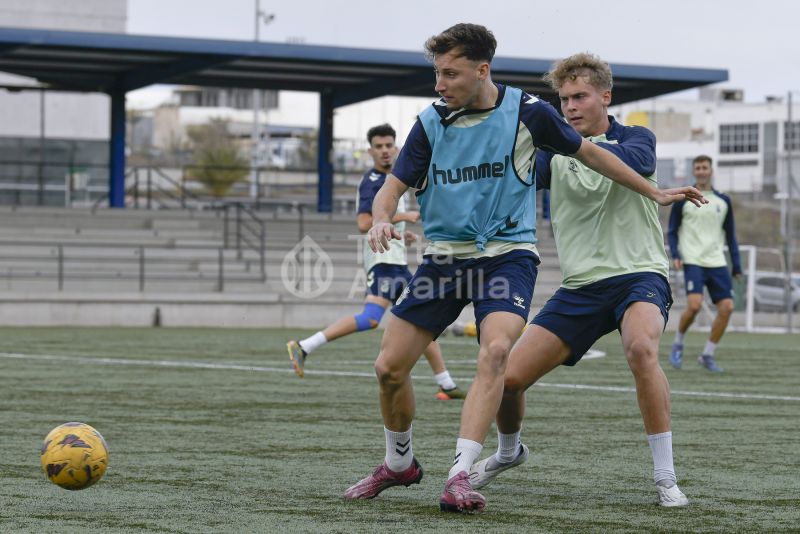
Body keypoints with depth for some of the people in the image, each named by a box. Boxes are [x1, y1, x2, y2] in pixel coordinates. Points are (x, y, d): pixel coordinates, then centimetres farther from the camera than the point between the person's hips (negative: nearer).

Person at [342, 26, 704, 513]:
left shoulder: (527, 112, -7)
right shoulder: (431, 122, -2)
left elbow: (587, 152, 8)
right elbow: (395, 185, 4)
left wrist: (653, 192, 14)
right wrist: (381, 220, -21)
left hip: (507, 253, -3)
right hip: (444, 255, 3)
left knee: (495, 350, -30)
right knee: (390, 366, -1)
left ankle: (460, 476, -31)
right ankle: (399, 464, 26)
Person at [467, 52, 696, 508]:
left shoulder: (635, 138, 0)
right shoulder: (554, 151, 10)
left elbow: (638, 160, -25)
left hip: (638, 274, -4)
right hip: (580, 286, 4)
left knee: (641, 348, -37)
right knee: (508, 377, -2)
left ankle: (666, 478, -28)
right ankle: (509, 452, 33)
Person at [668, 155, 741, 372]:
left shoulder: (723, 201, 12)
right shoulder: (683, 199, 3)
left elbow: (730, 234, 17)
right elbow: (672, 231, 7)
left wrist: (736, 265, 10)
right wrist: (675, 255, -10)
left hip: (717, 263, 4)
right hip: (693, 262, -4)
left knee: (727, 307, -8)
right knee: (694, 304, -21)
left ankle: (707, 355, 6)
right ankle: (678, 344, 5)